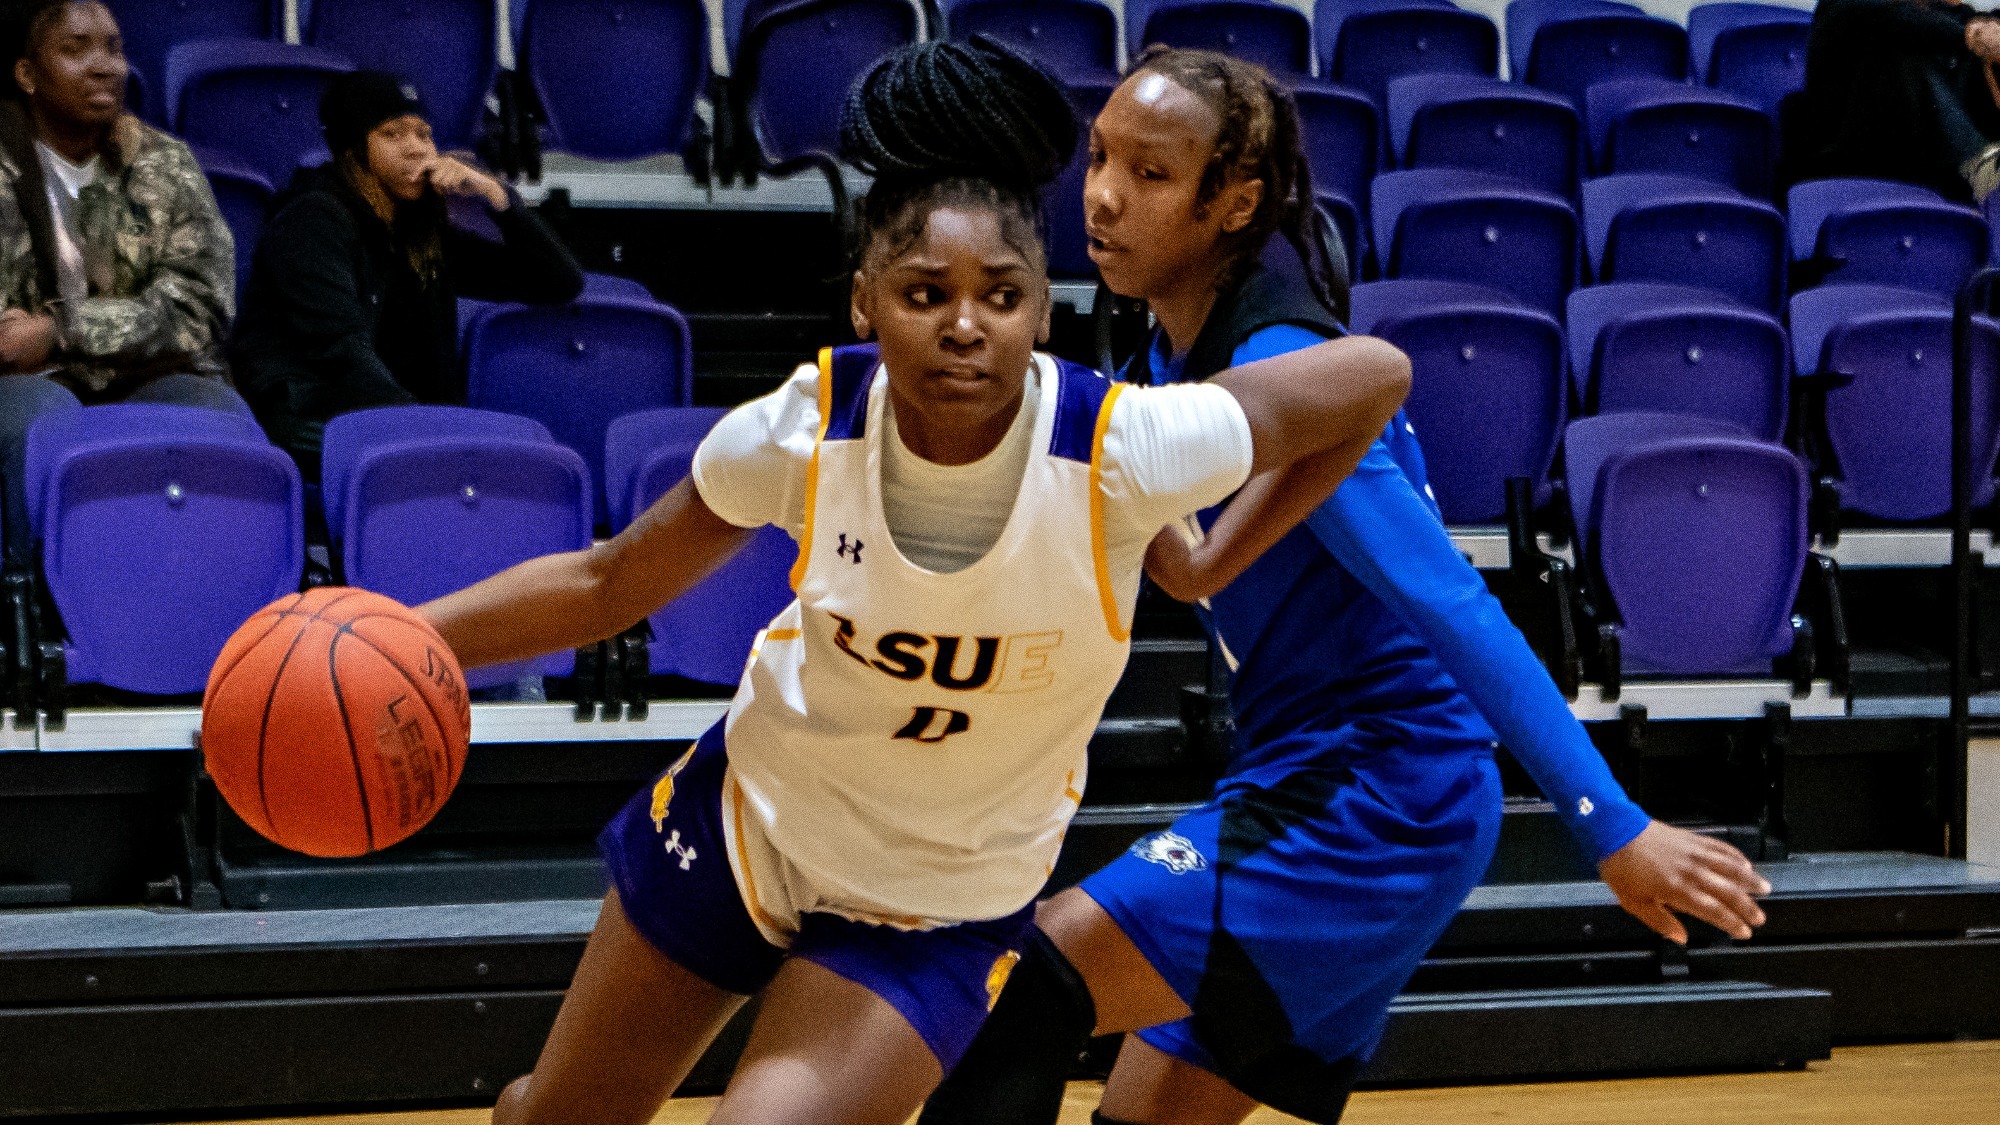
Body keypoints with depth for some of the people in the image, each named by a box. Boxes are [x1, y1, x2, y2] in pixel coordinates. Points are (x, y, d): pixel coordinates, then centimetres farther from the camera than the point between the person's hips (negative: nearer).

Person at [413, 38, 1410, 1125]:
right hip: (747, 818, 2)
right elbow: (607, 585, -7)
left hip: (937, 917, -2)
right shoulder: (803, 432, -22)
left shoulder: (1123, 453, -29)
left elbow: (1375, 375, -16)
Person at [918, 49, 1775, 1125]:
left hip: (1374, 797, -9)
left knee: (1028, 987, -20)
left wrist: (1613, 828, -28)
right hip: (1317, 789, 9)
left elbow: (1454, 607, -25)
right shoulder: (1174, 353, 8)